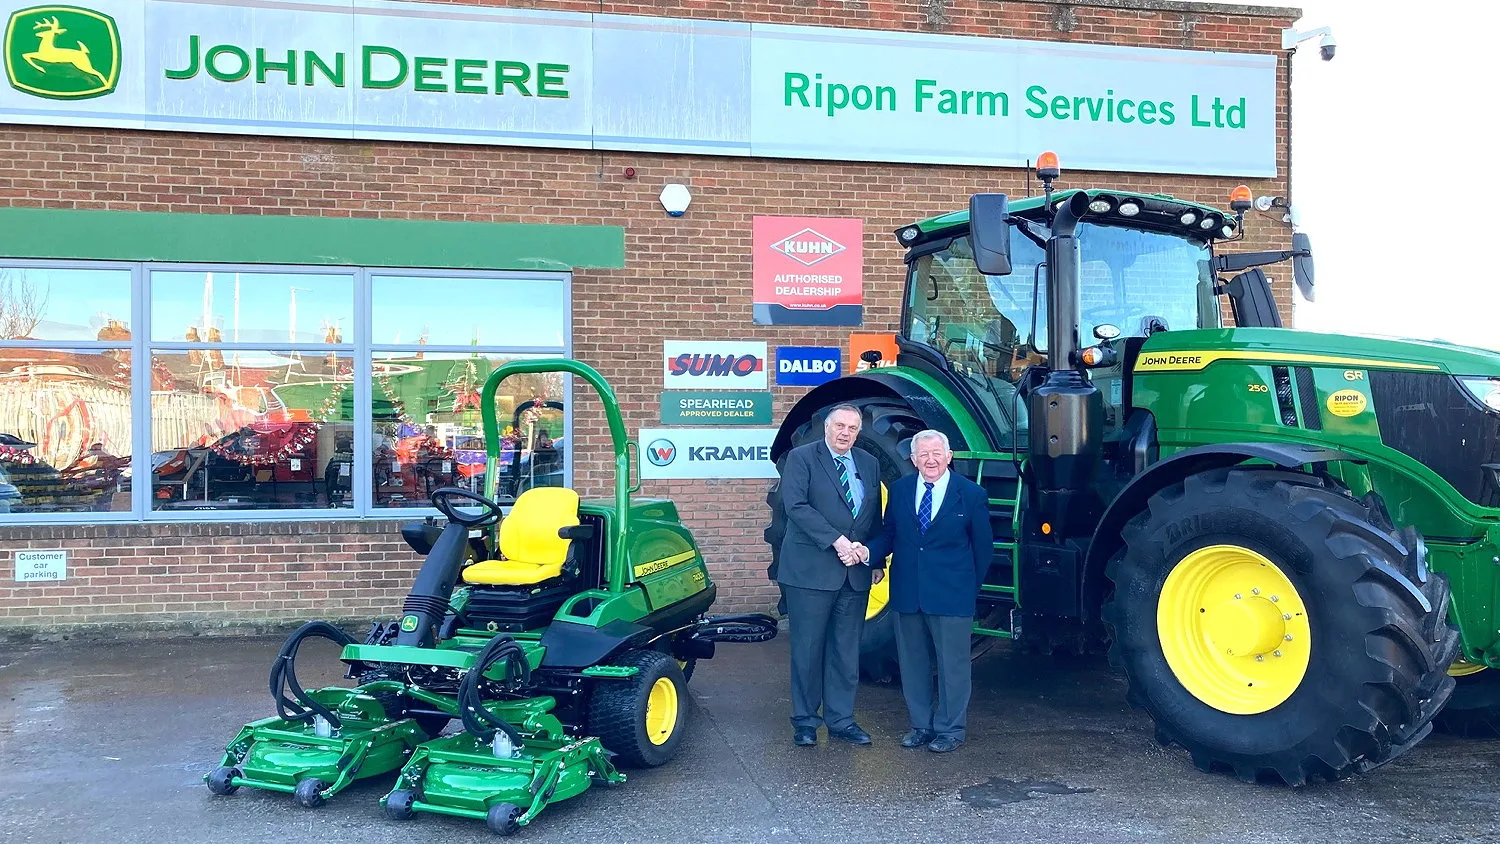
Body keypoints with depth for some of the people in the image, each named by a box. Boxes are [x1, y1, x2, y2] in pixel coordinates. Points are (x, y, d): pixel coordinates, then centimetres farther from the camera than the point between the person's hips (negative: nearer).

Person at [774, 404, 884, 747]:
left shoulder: (869, 464, 13)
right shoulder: (802, 458, -3)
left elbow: (875, 516, 17)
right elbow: (795, 505, -15)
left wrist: (878, 561, 10)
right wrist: (836, 540, -20)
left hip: (855, 572, 5)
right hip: (811, 570, -4)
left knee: (846, 650, 9)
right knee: (808, 648, 2)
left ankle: (841, 720, 19)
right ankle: (805, 721, 14)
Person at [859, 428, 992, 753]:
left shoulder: (971, 494, -4)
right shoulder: (899, 490, 5)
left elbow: (983, 546, 1)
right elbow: (889, 533, 8)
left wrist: (970, 589, 3)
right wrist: (869, 550, -12)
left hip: (951, 595, -3)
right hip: (907, 593, 4)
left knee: (952, 663, 4)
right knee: (912, 662, 13)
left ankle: (950, 729, 20)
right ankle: (921, 725, 28)